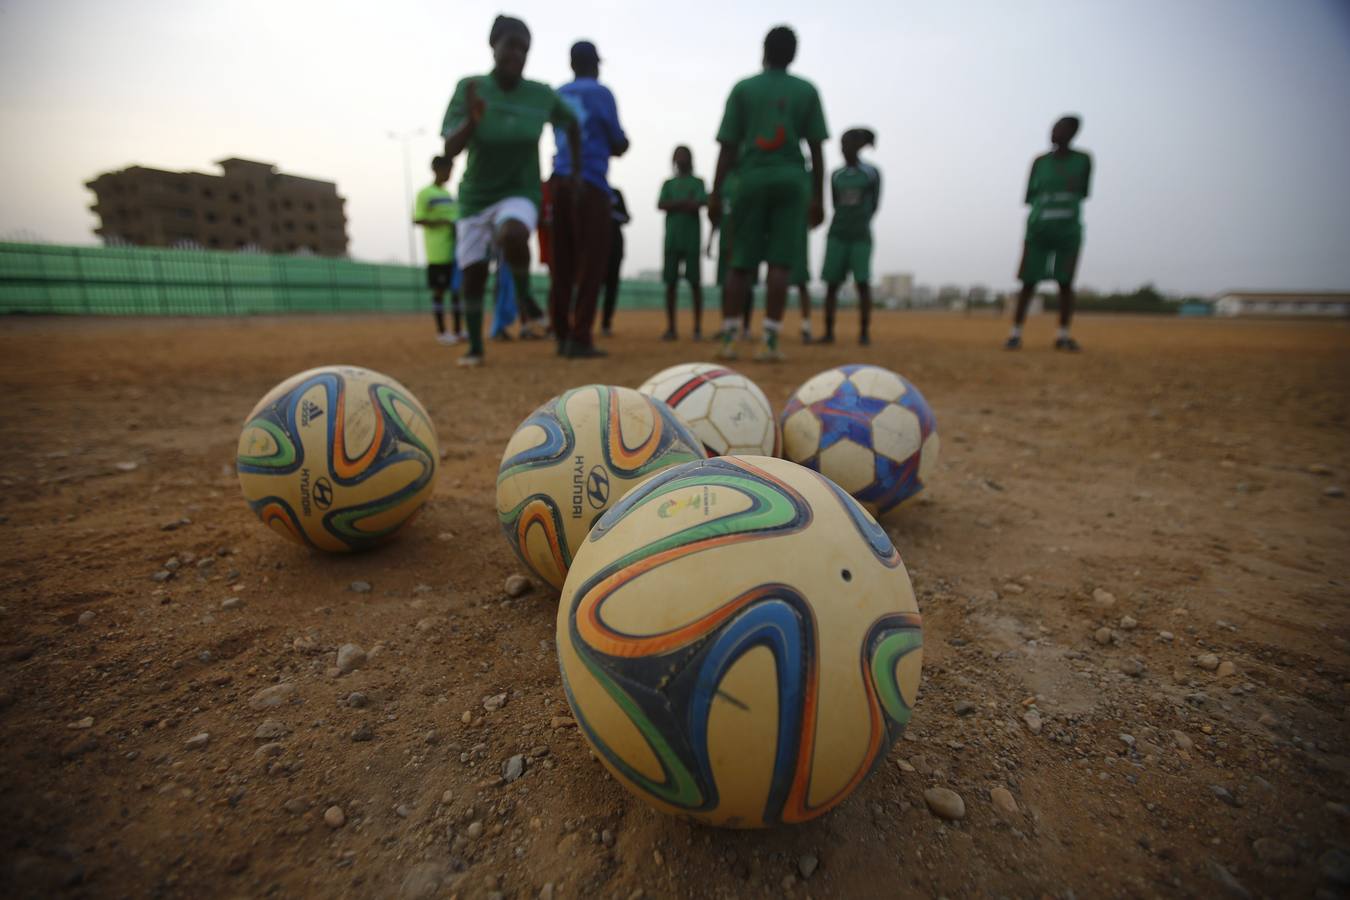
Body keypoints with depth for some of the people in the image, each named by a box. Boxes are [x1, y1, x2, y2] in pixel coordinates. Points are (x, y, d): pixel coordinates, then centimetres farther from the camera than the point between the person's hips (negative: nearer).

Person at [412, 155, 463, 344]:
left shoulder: (448, 194, 19)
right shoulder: (424, 194, -3)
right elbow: (417, 220, -9)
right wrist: (441, 222, -18)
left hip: (455, 250, 7)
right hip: (438, 252, -7)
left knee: (458, 289, 8)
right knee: (439, 290, -2)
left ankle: (458, 330, 15)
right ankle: (441, 331, 4)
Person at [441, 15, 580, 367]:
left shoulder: (543, 96, -7)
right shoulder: (470, 88, -9)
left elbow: (572, 125, 13)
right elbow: (450, 149, -15)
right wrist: (472, 120, -32)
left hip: (520, 192, -1)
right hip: (476, 195, 2)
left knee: (512, 235, -36)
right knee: (473, 273, 3)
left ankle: (524, 292, -7)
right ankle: (475, 347, 20)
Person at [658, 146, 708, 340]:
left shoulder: (698, 182, 13)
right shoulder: (668, 183, 19)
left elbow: (702, 203, -6)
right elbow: (660, 205, 1)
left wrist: (674, 205, -10)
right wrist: (686, 203, -10)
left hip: (692, 238, -2)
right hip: (672, 238, 2)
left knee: (695, 281, -5)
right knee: (671, 282, -2)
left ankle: (698, 327, -4)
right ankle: (671, 328, 1)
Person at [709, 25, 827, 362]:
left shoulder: (743, 88, 9)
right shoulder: (806, 90, 11)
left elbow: (728, 147, 2)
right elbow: (816, 148, 6)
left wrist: (715, 194, 3)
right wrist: (817, 197, 9)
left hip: (751, 179, 0)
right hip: (790, 180, 0)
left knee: (740, 262, 2)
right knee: (779, 262, -5)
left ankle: (728, 340, -1)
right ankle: (770, 342, -10)